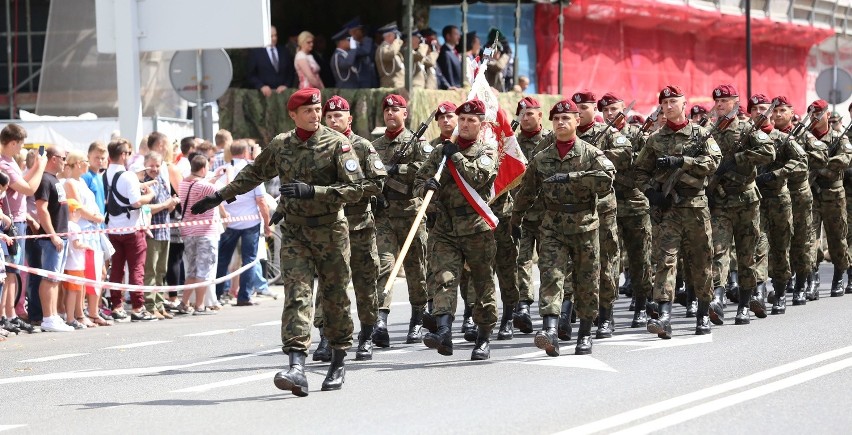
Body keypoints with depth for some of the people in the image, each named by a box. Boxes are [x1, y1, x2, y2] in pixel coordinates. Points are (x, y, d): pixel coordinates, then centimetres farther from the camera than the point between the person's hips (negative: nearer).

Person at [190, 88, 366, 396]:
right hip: (294, 232, 2)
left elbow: (355, 189, -12)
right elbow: (253, 174, 25)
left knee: (335, 298, 6)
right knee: (296, 295, -12)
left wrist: (311, 191, -20)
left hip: (331, 232, -2)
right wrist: (219, 196, 26)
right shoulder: (280, 146, 8)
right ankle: (297, 368, -23)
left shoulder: (337, 144, -4)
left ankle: (339, 363, 24)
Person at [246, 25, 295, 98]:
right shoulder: (255, 52, 4)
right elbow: (250, 74, 1)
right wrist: (261, 86, -13)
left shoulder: (284, 53, 15)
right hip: (265, 93, -3)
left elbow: (291, 72, 15)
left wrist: (286, 85, -2)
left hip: (282, 91, 3)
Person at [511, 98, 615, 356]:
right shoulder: (541, 158, 9)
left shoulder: (591, 154, 0)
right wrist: (516, 219, 28)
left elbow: (605, 180, -19)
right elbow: (527, 192, 21)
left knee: (587, 281, 6)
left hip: (584, 226, -1)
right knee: (550, 276, -15)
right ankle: (550, 330, -27)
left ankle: (585, 335, 20)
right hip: (553, 226, 1)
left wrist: (570, 177, -21)